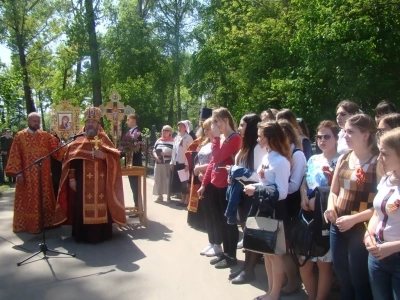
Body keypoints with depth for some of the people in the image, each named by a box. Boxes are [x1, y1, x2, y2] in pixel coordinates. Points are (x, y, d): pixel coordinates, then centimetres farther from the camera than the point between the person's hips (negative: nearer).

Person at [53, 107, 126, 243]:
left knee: (101, 208, -1)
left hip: (101, 183, 0)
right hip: (83, 182, 0)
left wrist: (104, 155, -17)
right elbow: (71, 160, 4)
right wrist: (72, 178, -4)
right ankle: (83, 234, 10)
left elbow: (115, 157, 2)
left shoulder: (104, 140, 10)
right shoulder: (78, 141, 9)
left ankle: (101, 233, 10)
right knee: (83, 208, -1)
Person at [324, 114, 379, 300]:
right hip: (338, 227, 6)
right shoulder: (343, 159, 7)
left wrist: (353, 219, -22)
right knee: (342, 278, 21)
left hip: (361, 230, -6)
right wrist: (330, 208, -5)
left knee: (359, 283, 9)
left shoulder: (378, 162, -12)